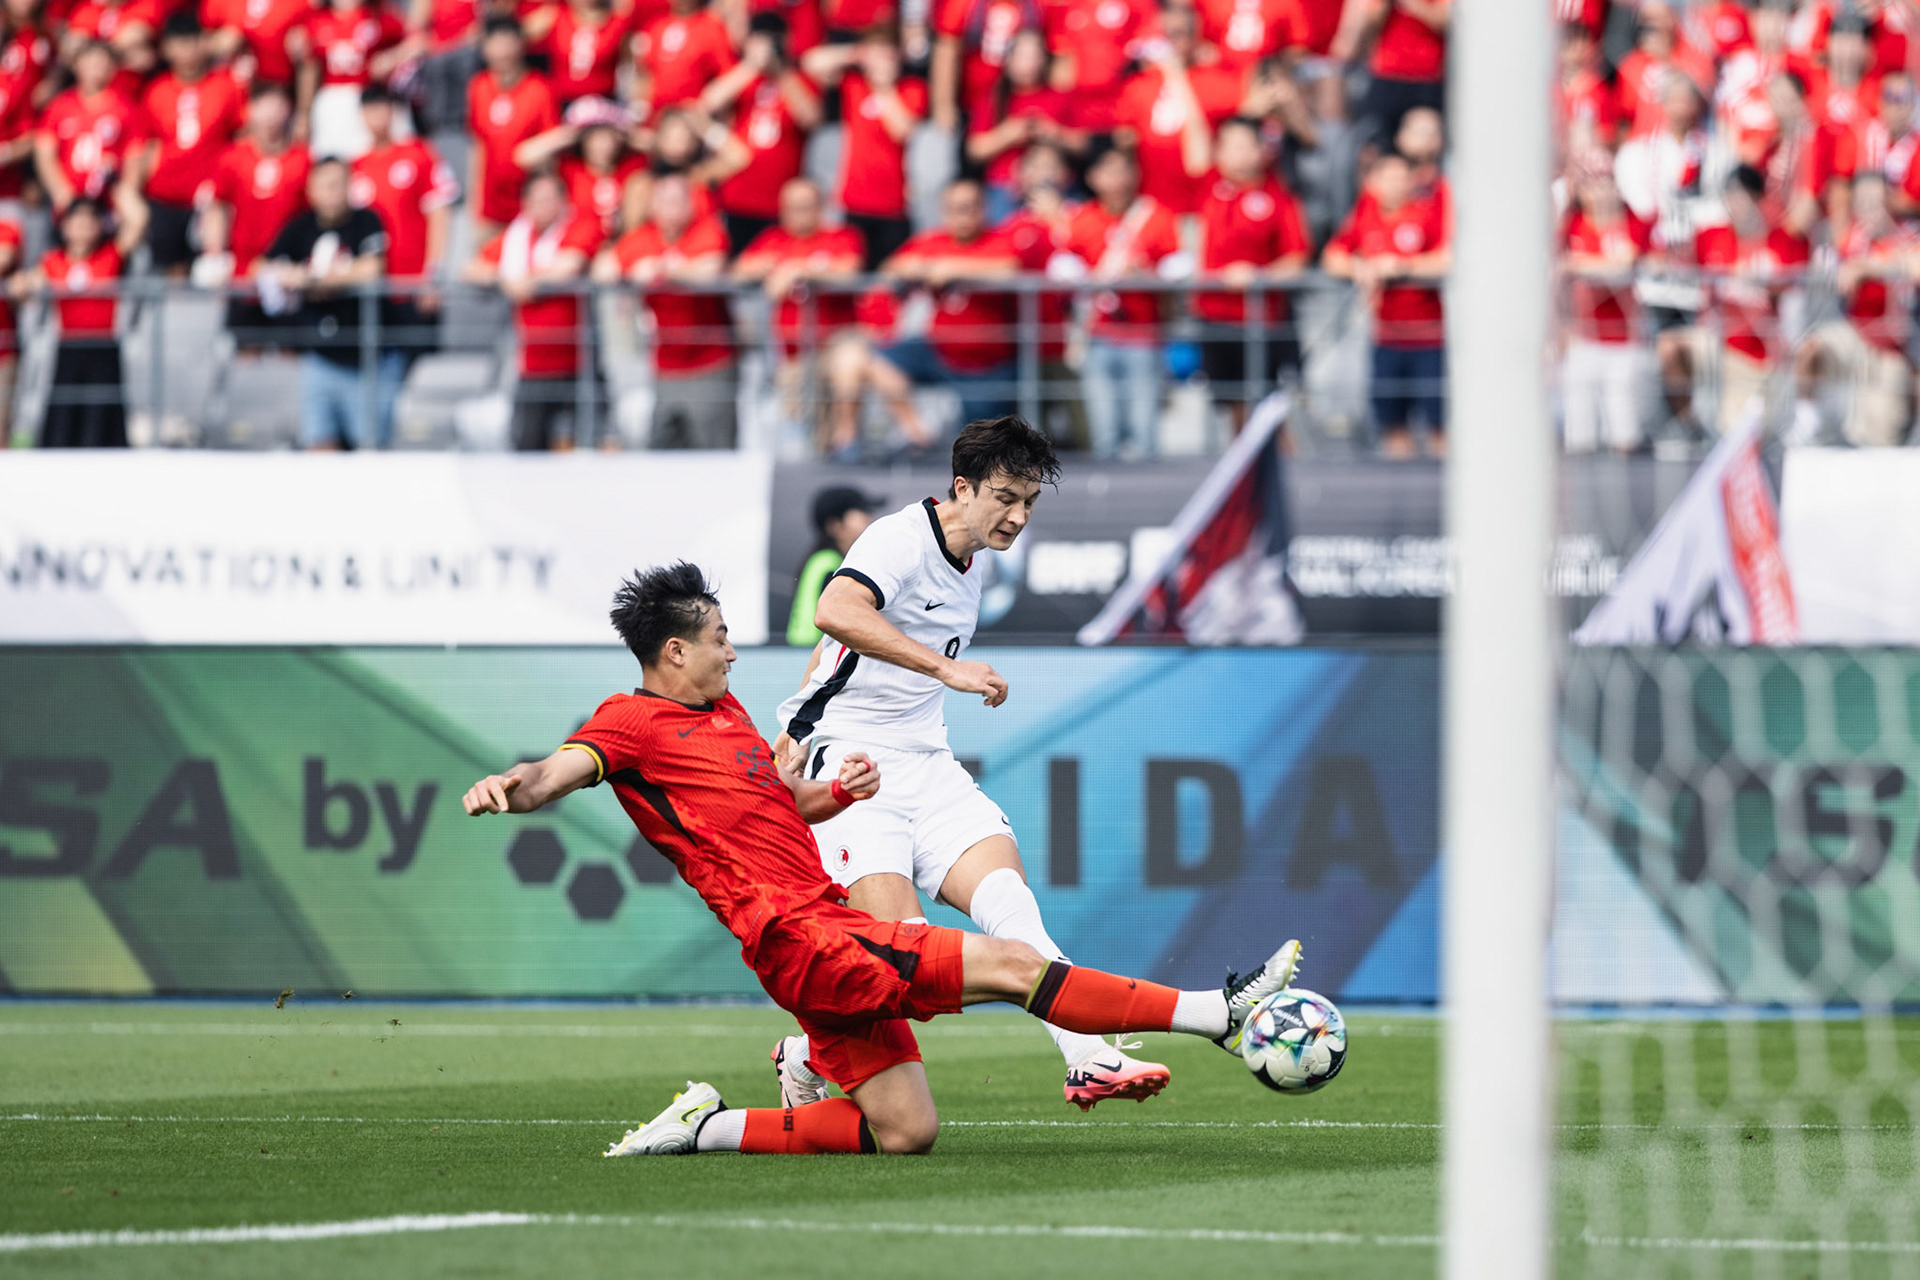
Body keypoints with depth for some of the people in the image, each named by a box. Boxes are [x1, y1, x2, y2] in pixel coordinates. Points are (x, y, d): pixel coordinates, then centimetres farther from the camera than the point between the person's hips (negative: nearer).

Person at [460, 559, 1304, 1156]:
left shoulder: (722, 711, 20)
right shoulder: (632, 722, -7)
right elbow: (562, 772, -25)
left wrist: (841, 791, 9)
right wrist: (513, 788, -50)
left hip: (829, 926, 10)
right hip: (799, 937, -10)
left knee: (904, 1134, 8)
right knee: (1009, 965, -12)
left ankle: (706, 1129, 13)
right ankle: (1226, 1017, -9)